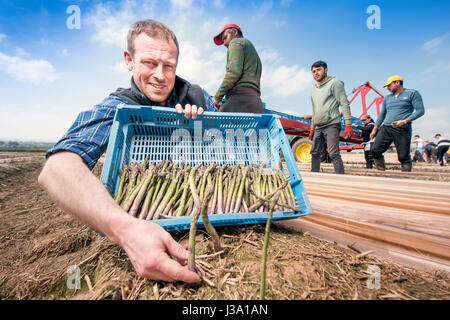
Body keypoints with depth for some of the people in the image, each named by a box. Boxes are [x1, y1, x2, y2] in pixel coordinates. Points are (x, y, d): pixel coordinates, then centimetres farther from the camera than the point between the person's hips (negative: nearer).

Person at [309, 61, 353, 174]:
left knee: (334, 153, -13)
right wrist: (312, 127, 22)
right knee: (315, 152, 7)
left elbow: (344, 104, -6)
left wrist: (348, 124, -14)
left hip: (331, 125, -7)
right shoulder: (314, 90, 21)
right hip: (318, 127, 7)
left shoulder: (334, 82, 1)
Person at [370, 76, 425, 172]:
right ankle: (381, 171, 3)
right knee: (375, 151, -10)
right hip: (385, 128, 5)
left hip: (402, 129, -4)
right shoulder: (387, 98, 21)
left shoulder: (412, 93, 5)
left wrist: (405, 121, -16)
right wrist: (375, 129, 16)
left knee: (403, 156, -7)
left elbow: (420, 110, -2)